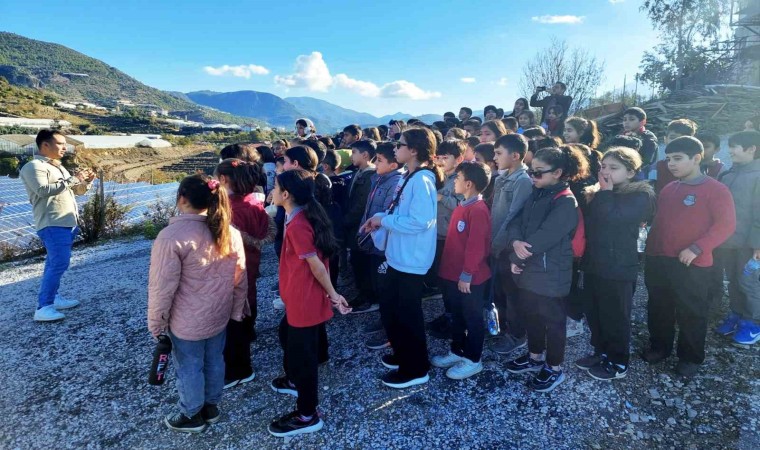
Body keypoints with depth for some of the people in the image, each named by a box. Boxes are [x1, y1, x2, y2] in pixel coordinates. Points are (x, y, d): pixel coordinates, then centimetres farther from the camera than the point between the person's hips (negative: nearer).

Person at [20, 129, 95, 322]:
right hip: (52, 225, -9)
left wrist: (86, 182, 4)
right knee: (59, 264, -15)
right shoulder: (34, 166, -9)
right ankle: (43, 307, -11)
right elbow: (43, 190, -24)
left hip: (67, 223, 9)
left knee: (56, 263, 15)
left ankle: (53, 297, 25)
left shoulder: (58, 167, 20)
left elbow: (77, 191, 25)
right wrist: (72, 179, -20)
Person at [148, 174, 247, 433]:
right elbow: (240, 279, 3)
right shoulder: (230, 231, -4)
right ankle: (211, 406, 42)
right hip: (219, 316, 6)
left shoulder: (172, 236, -22)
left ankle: (192, 416, 35)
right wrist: (236, 312, 14)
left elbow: (162, 288, -19)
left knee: (189, 367, 15)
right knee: (214, 360, 22)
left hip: (187, 322, -5)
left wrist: (156, 323, -6)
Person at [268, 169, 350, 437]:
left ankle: (307, 416, 22)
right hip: (300, 297, 10)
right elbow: (317, 258, 11)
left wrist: (333, 294, -12)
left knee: (303, 352, 4)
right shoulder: (306, 216, 5)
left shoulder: (297, 225, -25)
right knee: (287, 335, 29)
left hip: (305, 300, -10)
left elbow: (316, 265, -22)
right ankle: (295, 381, 54)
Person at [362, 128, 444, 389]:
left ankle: (416, 369, 22)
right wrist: (380, 220, 1)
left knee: (407, 314, 4)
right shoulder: (409, 177, 11)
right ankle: (403, 354, 39)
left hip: (412, 260, -10)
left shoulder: (422, 180, -20)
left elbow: (420, 221, -28)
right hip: (398, 256, 10)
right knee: (389, 308, 20)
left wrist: (384, 220, -19)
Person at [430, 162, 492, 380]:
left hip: (470, 278, -9)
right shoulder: (462, 206, 9)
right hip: (453, 275, 9)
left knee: (472, 318, 7)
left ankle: (473, 360, 22)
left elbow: (476, 246, -23)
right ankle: (456, 351, 36)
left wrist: (466, 275, -20)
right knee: (457, 316, 20)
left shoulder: (478, 210, -20)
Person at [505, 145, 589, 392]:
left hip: (550, 274, -8)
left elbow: (543, 238, -24)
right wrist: (516, 242, -19)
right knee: (531, 315, 20)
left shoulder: (566, 203, -18)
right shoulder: (536, 195, 8)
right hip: (528, 269, 8)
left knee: (552, 320, 9)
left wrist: (516, 258, -14)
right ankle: (534, 356, 41)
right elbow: (517, 223, 3)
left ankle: (554, 368, 27)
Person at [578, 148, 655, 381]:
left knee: (615, 317, 5)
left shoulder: (641, 195, -11)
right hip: (594, 264, 8)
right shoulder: (602, 193, 13)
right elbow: (589, 223, 10)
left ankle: (618, 363, 21)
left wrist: (605, 193, -17)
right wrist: (594, 198, 0)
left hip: (618, 268, -8)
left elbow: (611, 218, -27)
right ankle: (600, 352, 34)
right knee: (593, 314, 16)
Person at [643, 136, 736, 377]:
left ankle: (691, 358, 26)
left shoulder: (715, 189, -8)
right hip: (657, 261, 6)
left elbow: (726, 225, -14)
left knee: (691, 313, 8)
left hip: (692, 265, -5)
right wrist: (650, 249, 9)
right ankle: (659, 347, 34)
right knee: (658, 309, 16)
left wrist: (696, 249, -21)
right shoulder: (668, 190, 10)